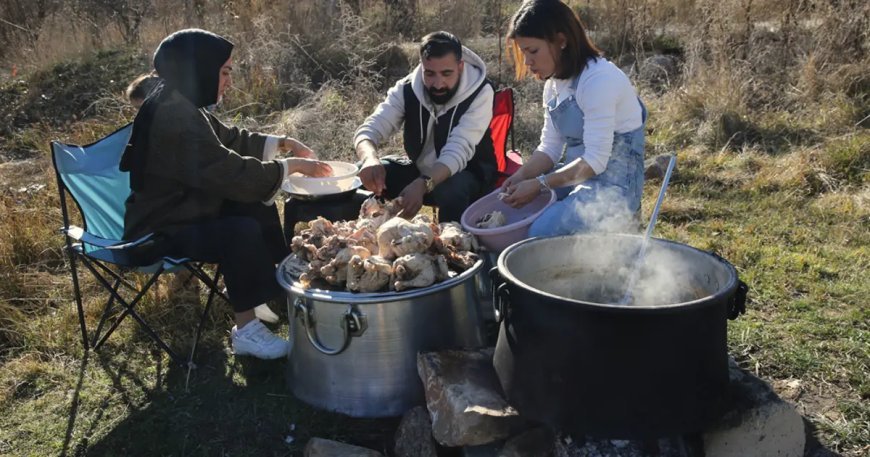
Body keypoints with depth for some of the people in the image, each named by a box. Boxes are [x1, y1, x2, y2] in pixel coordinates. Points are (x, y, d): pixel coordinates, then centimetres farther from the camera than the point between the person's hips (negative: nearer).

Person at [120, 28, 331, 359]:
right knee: (243, 231, -28)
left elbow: (231, 140, 17)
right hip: (159, 232, -11)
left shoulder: (182, 105, 5)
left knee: (259, 205, 6)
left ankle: (279, 287, 15)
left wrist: (282, 143, 7)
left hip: (180, 212, 11)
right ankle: (246, 330, -17)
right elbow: (233, 173, -28)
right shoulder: (174, 117, -26)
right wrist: (292, 166, -18)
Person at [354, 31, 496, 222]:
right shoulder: (407, 88, -11)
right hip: (419, 169, 4)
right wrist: (370, 159, -45)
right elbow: (369, 129, -20)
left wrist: (423, 184, -51)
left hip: (468, 174, -3)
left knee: (451, 190, -38)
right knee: (361, 177, -18)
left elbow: (458, 150, -33)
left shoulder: (480, 92, -22)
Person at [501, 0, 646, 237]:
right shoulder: (554, 84, 8)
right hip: (578, 177, 9)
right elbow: (550, 147, 7)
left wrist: (539, 184, -24)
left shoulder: (598, 79, -21)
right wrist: (522, 176, -11)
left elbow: (595, 161, -24)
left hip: (614, 185, -8)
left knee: (540, 233, -26)